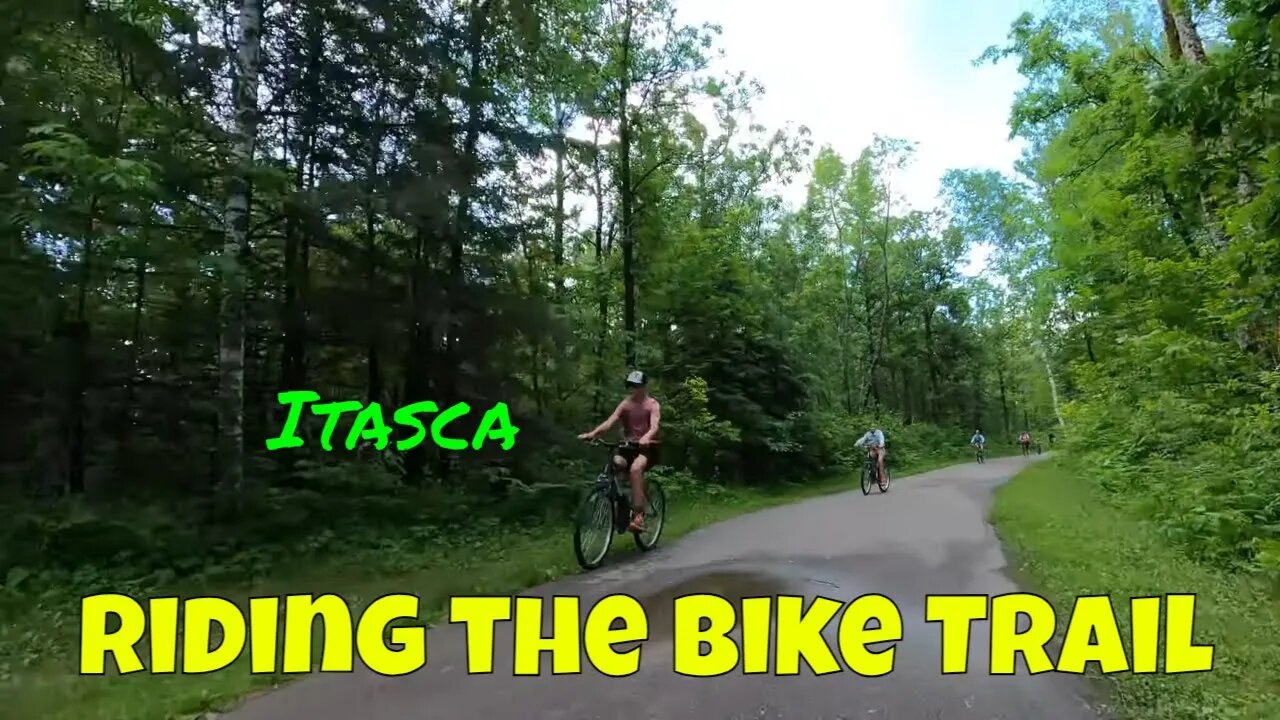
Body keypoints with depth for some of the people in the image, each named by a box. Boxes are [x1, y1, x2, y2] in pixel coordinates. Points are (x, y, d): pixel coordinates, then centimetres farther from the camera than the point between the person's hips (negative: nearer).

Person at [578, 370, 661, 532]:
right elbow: (610, 421, -8)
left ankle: (637, 515, -32)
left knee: (635, 468, -34)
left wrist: (645, 438, -44)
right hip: (629, 445, 4)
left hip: (647, 447, -4)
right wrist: (592, 433, -26)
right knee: (615, 464, -26)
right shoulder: (625, 403, 7)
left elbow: (654, 426, -21)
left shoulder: (653, 405, -3)